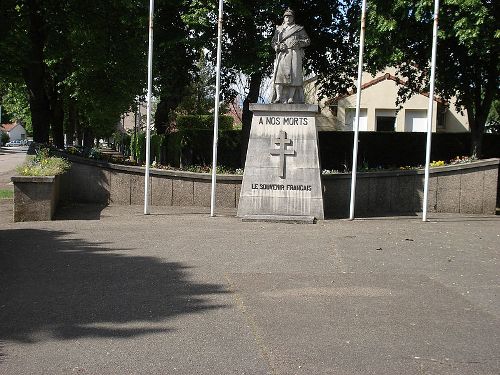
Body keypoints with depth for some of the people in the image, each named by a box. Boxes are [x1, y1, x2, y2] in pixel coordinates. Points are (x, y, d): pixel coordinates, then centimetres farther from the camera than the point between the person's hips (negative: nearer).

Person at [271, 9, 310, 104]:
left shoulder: (299, 29, 17)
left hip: (294, 54, -1)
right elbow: (273, 42, 19)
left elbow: (307, 41, 13)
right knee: (279, 73, -17)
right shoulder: (279, 29, 22)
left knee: (293, 74, -14)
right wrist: (278, 46, -3)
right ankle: (278, 97, -21)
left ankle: (291, 98, -17)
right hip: (282, 54, 1)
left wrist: (298, 43, -7)